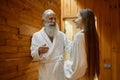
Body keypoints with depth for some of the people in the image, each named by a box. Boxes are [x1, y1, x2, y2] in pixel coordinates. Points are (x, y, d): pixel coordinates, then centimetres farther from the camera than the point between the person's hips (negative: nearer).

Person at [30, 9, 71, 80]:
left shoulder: (61, 35, 7)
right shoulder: (37, 36, -1)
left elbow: (70, 47, -3)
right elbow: (34, 56, -5)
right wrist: (39, 51, -26)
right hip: (46, 73, -2)